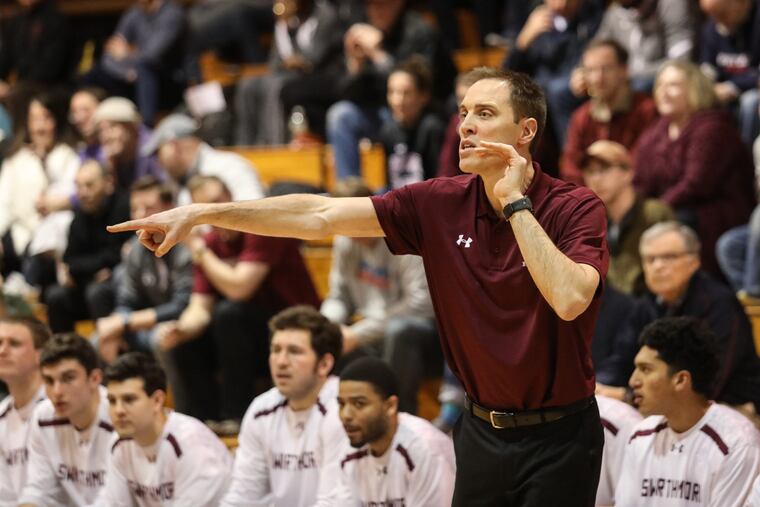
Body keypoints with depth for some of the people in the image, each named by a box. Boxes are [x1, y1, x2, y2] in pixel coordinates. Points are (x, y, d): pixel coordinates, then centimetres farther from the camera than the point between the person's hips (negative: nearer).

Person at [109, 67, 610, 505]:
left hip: (558, 437, -4)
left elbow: (568, 300, -31)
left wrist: (515, 203, -24)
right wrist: (201, 213, -10)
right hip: (481, 430, 5)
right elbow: (319, 216, -4)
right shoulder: (441, 203, -1)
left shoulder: (578, 208, -13)